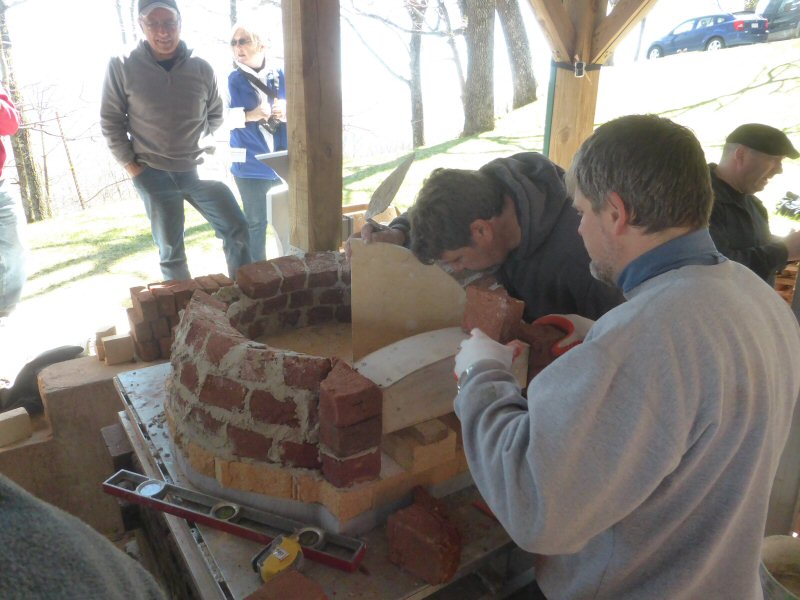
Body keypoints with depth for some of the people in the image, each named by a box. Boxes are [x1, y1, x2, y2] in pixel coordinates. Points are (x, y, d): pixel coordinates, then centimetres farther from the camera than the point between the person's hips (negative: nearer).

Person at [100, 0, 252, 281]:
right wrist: (130, 165, -4)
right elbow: (111, 121, 0)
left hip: (197, 169, 2)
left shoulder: (201, 68, -1)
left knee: (236, 229, -5)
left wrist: (197, 143, 4)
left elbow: (215, 114, 14)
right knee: (171, 250, 7)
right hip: (153, 175, -1)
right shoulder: (122, 67, -6)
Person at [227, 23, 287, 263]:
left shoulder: (281, 75, 5)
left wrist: (287, 113, -13)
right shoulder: (234, 79, 0)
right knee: (256, 221, 5)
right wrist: (251, 115, -25)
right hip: (251, 162, -2)